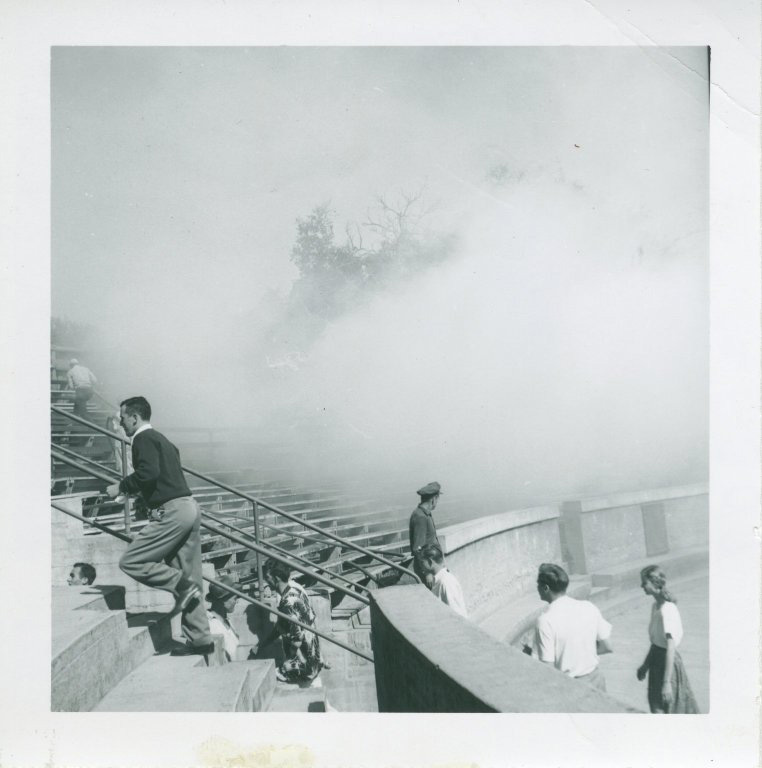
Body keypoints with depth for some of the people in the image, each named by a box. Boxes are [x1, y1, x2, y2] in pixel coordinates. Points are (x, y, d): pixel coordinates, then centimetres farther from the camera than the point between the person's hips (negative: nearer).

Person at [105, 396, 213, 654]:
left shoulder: (144, 439, -5)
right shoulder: (161, 439, 24)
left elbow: (149, 472, -21)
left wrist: (121, 487, -7)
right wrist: (129, 488, 26)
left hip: (172, 512, -10)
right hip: (189, 507, 10)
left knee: (130, 562, -7)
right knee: (189, 580, 10)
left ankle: (181, 585, -12)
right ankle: (200, 639, 10)